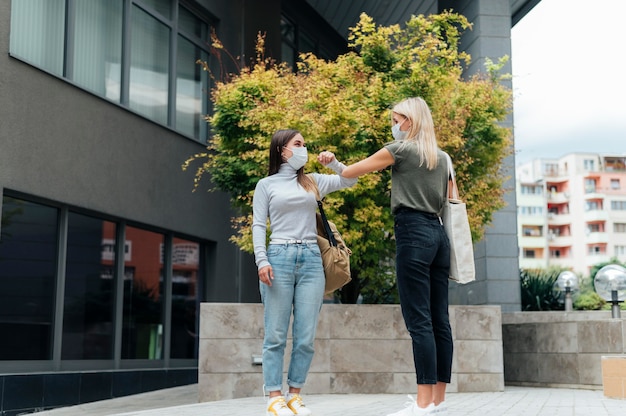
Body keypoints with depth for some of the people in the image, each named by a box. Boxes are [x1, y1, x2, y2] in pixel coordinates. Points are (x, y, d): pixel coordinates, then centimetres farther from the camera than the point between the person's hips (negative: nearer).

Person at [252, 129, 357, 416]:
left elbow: (349, 181, 21)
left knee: (306, 336, 0)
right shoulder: (266, 185, 8)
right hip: (279, 257, -3)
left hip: (311, 259, 4)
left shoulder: (312, 182, 18)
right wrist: (262, 261, -11)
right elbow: (258, 226, 2)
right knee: (276, 334, -4)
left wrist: (332, 163, 4)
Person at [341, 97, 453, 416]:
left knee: (419, 320, -10)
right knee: (439, 320, 4)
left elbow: (351, 173, 6)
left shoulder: (401, 149, 0)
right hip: (438, 234, 7)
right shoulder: (443, 158, 19)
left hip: (412, 233, -7)